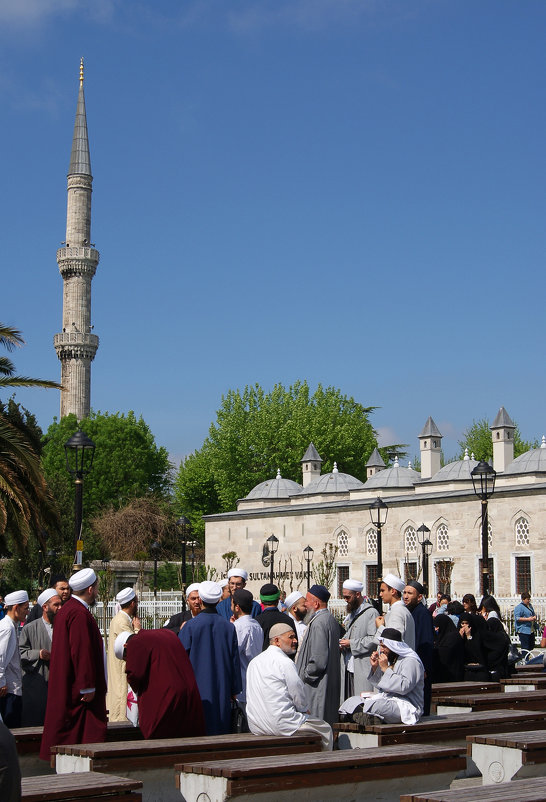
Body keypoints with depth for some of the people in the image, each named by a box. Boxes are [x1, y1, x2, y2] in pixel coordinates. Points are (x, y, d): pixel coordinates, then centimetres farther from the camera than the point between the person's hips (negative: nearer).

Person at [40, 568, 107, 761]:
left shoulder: (67, 609, 15)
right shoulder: (80, 614, -18)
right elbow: (82, 652, -22)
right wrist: (88, 686, -20)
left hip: (65, 686, 11)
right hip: (79, 689, -11)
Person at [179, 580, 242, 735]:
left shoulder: (190, 626, -10)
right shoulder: (228, 627, -1)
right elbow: (235, 660, 4)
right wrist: (234, 691, 13)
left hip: (197, 689, -3)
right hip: (221, 691, 3)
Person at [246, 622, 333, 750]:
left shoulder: (254, 661, 12)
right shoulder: (285, 662, -14)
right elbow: (298, 693, -11)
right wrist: (305, 709, 10)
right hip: (280, 724, -8)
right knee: (325, 729, 7)